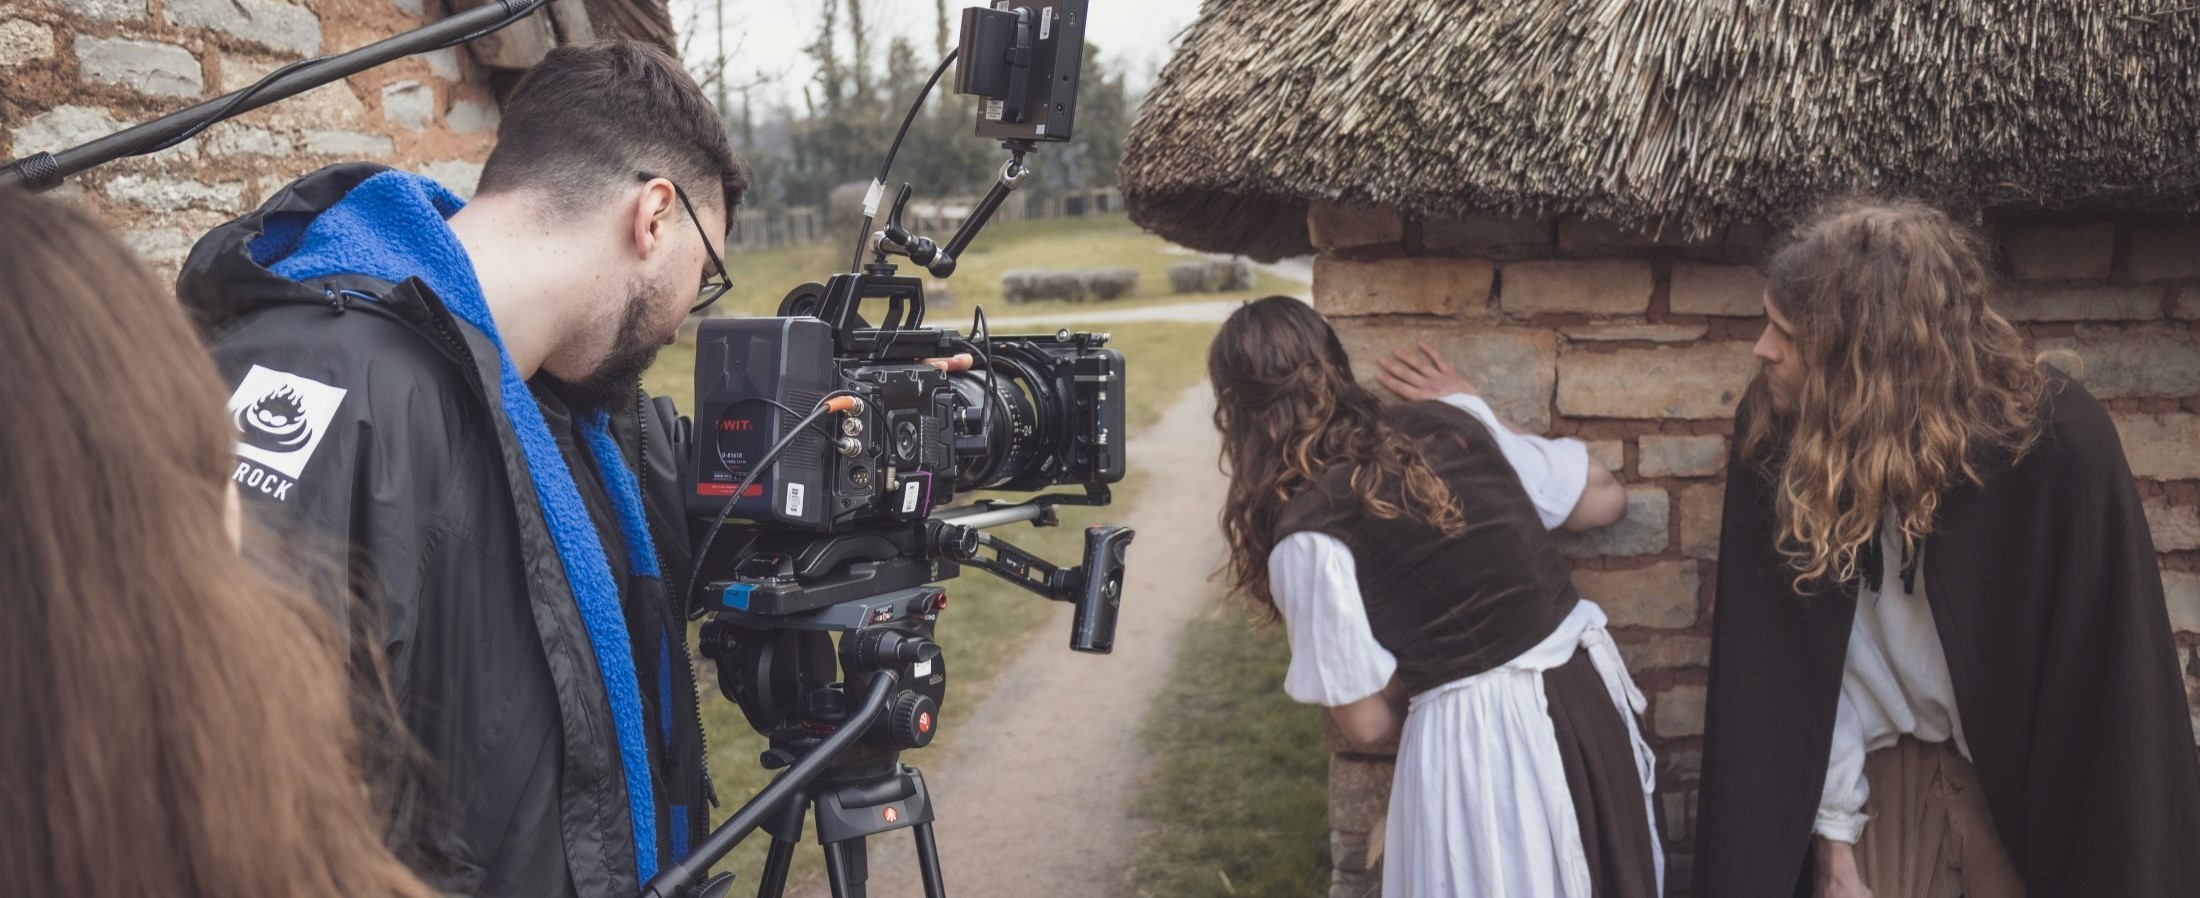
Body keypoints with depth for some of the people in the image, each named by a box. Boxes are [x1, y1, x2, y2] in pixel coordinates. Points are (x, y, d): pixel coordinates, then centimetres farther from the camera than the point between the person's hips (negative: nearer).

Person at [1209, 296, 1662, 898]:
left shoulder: (1309, 536, -13)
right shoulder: (1452, 423, 0)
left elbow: (1367, 720, -7)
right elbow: (1605, 500, 13)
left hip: (1476, 747, -6)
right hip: (1590, 691, 6)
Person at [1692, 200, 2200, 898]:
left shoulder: (2055, 449, -24)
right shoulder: (1776, 438, -16)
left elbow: (2109, 692, -16)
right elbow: (1792, 665, -14)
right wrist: (1833, 833, -14)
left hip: (2029, 778, -2)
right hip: (1879, 768, 2)